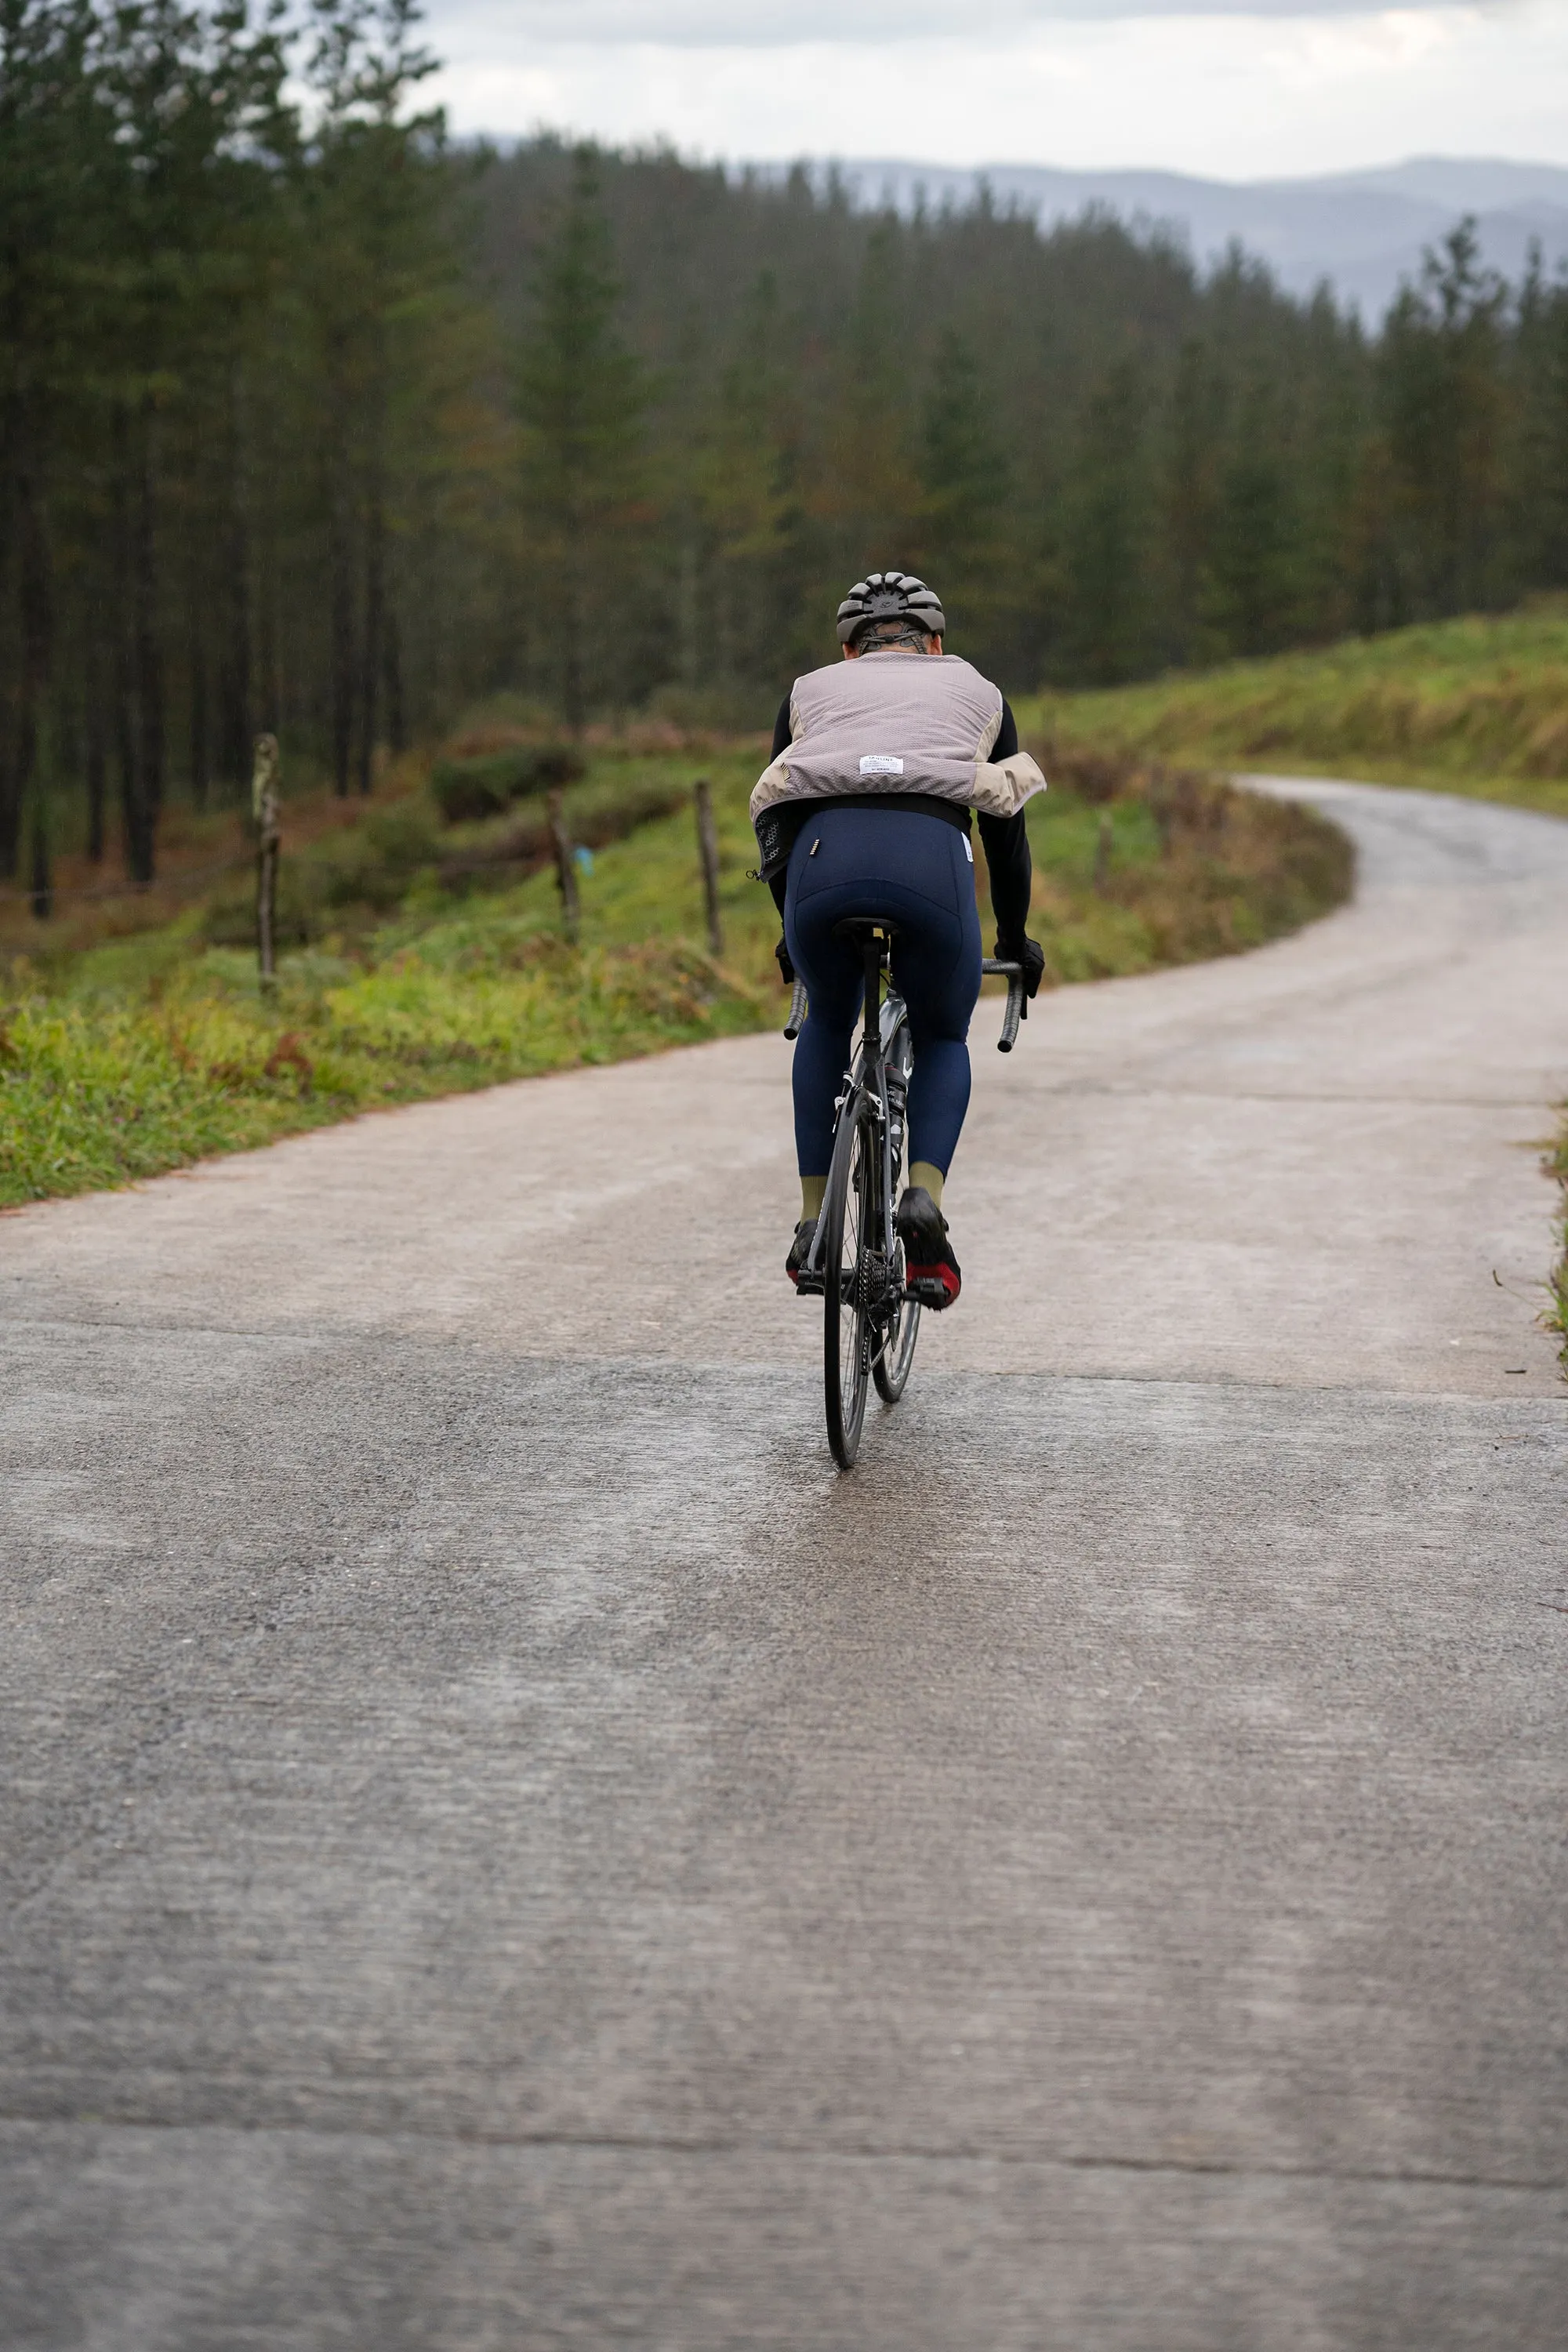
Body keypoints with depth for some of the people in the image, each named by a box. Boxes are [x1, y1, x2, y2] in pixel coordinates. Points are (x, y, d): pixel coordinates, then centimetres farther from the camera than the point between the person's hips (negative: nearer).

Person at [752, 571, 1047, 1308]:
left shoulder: (812, 691, 34)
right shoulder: (977, 692, 33)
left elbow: (773, 816, 37)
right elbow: (1007, 830, 38)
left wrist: (793, 930, 52)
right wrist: (1015, 938, 51)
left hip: (823, 859, 1)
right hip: (933, 861, -1)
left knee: (827, 1023, 31)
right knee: (942, 1039, 26)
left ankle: (813, 1225, 22)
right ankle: (924, 1197, 1)